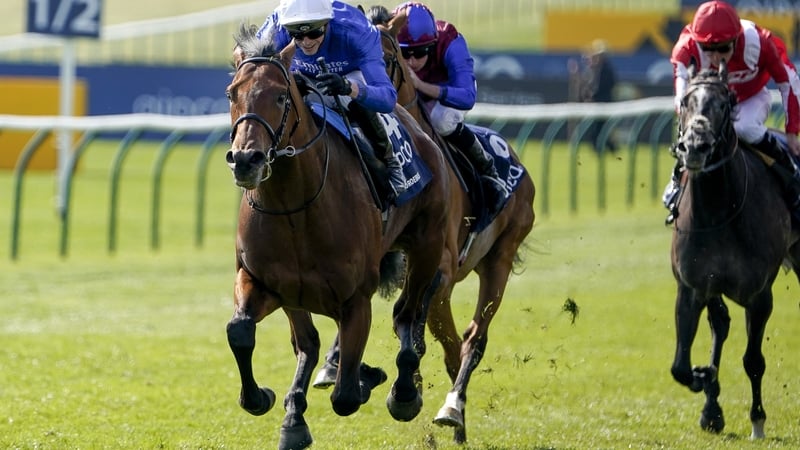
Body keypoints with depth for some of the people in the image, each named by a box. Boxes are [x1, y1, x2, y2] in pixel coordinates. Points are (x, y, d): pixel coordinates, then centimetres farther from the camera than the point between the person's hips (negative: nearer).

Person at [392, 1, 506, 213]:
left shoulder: (451, 45, -38)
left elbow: (468, 97, -46)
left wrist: (420, 85, -56)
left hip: (451, 91, -3)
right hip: (409, 99, 3)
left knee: (441, 118, -37)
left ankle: (487, 171, -16)